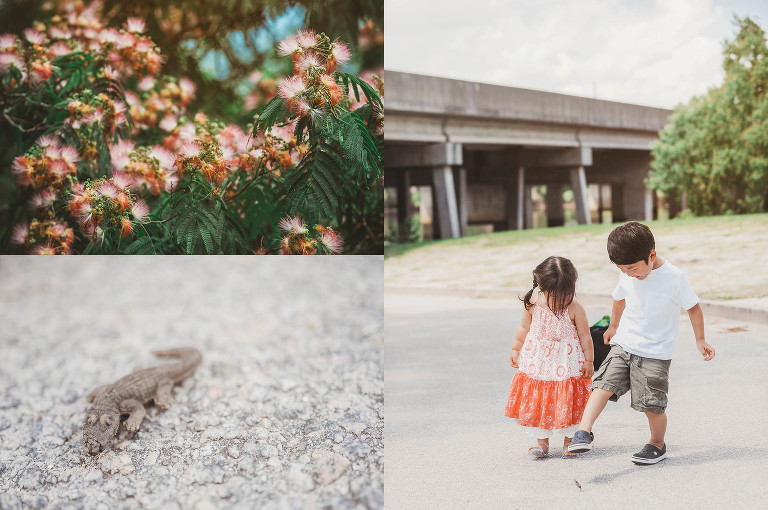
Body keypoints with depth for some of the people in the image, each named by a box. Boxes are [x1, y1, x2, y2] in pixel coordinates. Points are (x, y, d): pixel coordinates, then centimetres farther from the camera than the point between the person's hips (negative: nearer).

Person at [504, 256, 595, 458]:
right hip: (537, 361, 2)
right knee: (536, 401, 5)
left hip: (566, 362, -2)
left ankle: (570, 440, 21)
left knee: (568, 401, 3)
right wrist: (515, 350, 13)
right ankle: (542, 441, 19)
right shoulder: (532, 304, -9)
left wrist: (588, 360, -3)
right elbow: (524, 329, 7)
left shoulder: (574, 309, -15)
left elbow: (585, 336, -5)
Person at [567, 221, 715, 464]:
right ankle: (584, 431, -19)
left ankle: (657, 444, 22)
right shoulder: (626, 275, 0)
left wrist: (700, 340, 4)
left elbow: (693, 308, -3)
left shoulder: (674, 277, -15)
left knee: (652, 404, -1)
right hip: (623, 344, 4)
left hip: (655, 353, -4)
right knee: (604, 383, -14)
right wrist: (613, 327, 34)